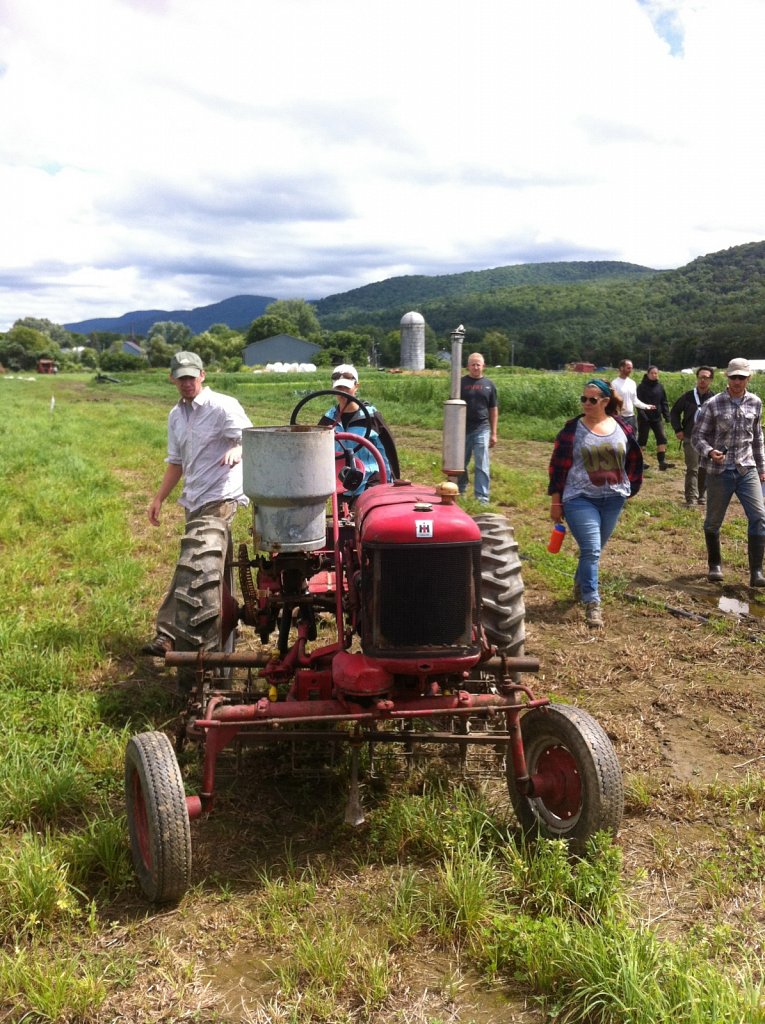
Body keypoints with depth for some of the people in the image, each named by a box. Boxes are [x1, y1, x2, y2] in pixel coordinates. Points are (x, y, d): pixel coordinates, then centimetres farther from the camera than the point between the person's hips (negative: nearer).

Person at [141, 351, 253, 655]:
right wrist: (159, 498, 17)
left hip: (220, 496, -8)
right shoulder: (176, 416, 16)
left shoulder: (223, 406, -7)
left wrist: (236, 451, -38)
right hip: (194, 499, 8)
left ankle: (168, 634, -11)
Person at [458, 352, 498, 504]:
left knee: (482, 466, -4)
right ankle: (460, 492, 24)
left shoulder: (489, 384, 7)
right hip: (463, 429, 0)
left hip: (482, 429, 0)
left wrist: (494, 433, 5)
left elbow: (494, 410, 10)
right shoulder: (461, 383, 4)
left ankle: (482, 498, -3)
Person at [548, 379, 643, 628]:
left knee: (595, 549, 16)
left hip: (613, 500, 4)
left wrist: (629, 488, 11)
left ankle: (580, 585, 40)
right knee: (591, 551, -13)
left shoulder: (622, 427, 4)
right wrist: (556, 501, -4)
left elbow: (634, 460, 15)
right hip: (580, 499, -3)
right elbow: (558, 465, -2)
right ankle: (592, 604, -10)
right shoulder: (573, 429, -4)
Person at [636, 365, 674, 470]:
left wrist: (667, 415, 1)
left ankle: (662, 461, 0)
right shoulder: (642, 386, -7)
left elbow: (664, 402, 9)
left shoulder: (660, 386, 7)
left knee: (662, 438, -2)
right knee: (642, 439, 4)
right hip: (644, 418, -4)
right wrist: (642, 415, -23)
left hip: (657, 417, 5)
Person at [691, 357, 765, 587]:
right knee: (713, 521, 8)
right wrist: (709, 452, -24)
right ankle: (715, 565, 29)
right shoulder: (713, 404, -6)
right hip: (719, 471, -2)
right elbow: (697, 436, -4)